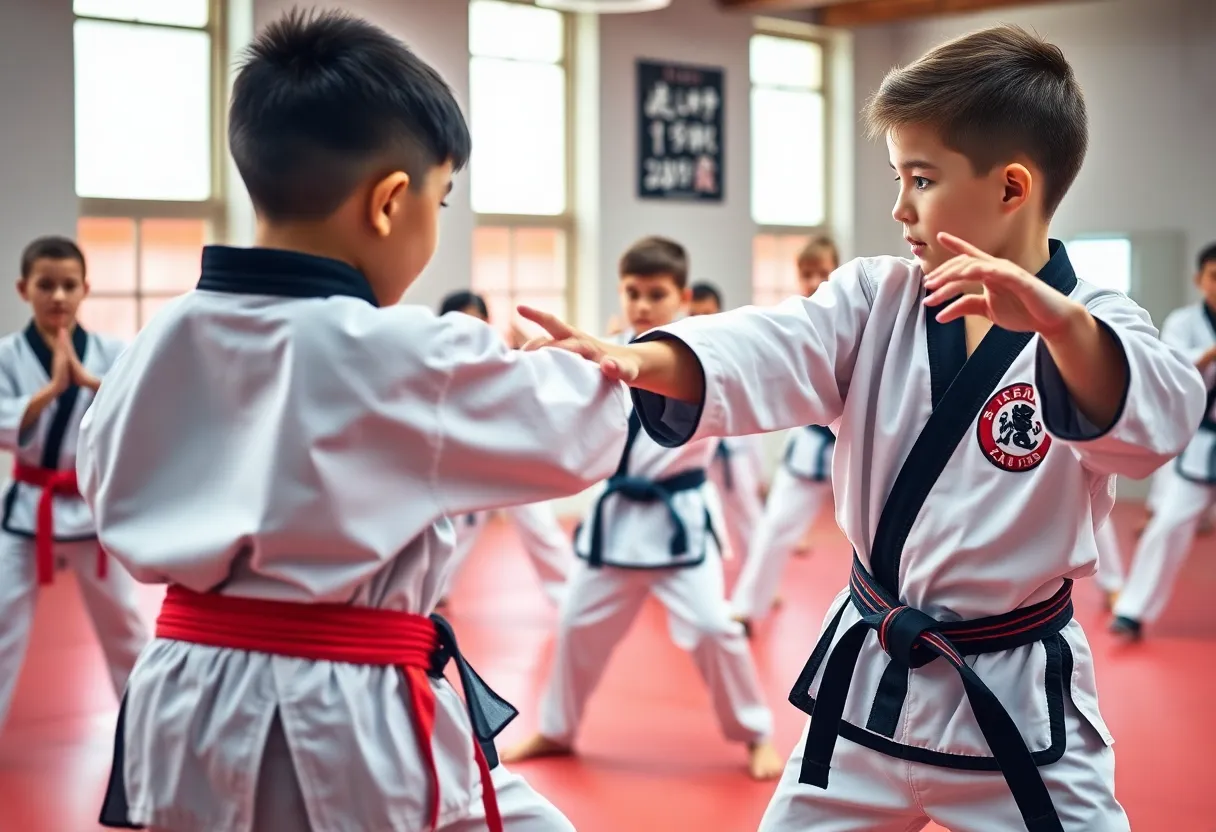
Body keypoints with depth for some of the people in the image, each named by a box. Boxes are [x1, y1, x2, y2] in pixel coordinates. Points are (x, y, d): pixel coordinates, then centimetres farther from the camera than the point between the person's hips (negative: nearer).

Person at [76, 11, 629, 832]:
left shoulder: (167, 337, 0)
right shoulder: (409, 355, -16)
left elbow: (106, 475, 17)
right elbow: (575, 434, -3)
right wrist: (595, 368, 18)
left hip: (190, 710, 6)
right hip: (347, 733, -6)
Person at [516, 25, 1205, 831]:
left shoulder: (1091, 329, -12)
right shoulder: (878, 300, -1)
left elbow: (1156, 420, -32)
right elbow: (771, 351, -18)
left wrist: (1058, 320, -52)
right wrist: (636, 360, -38)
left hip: (1014, 699, -3)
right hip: (868, 678, 4)